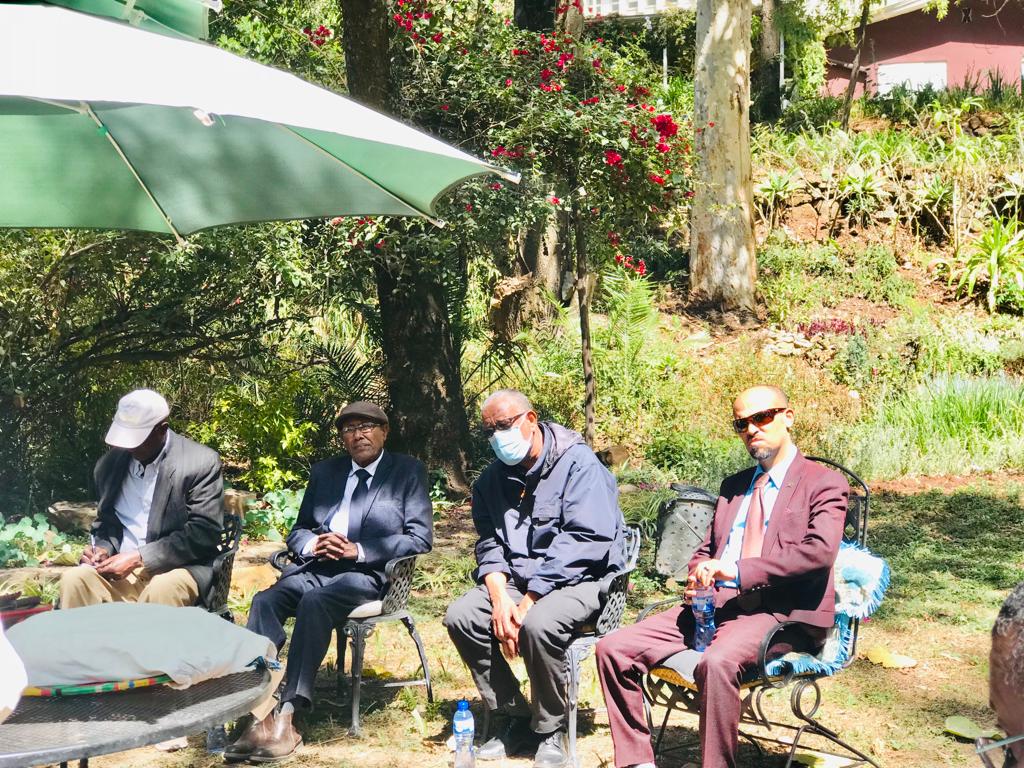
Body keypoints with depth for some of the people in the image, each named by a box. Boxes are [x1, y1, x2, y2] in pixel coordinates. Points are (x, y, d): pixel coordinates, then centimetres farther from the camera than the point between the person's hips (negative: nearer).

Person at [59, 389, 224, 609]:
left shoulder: (201, 463, -7)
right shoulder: (110, 463, 9)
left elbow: (203, 533, -12)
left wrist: (139, 558, -18)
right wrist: (103, 548, -3)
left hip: (176, 567, -4)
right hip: (121, 567, 4)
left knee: (161, 591, -38)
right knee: (74, 580, -25)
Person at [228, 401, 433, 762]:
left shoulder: (408, 472, 7)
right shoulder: (324, 471, 21)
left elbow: (420, 538, -2)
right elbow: (298, 530, 22)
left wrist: (358, 550, -12)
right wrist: (313, 544, -4)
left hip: (367, 574, -4)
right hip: (315, 568, 4)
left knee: (314, 603, -36)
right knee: (265, 601, -28)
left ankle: (286, 716, -36)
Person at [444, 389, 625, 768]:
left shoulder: (578, 463, -13)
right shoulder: (492, 479, 9)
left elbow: (582, 541, -21)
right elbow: (490, 544, 6)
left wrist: (528, 602, -24)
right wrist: (500, 598, -15)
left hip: (580, 578, -6)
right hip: (518, 579, 7)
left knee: (538, 623, -35)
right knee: (460, 616, -16)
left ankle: (550, 731, -10)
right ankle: (517, 720, -1)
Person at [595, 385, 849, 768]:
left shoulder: (824, 484, 2)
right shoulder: (733, 486, 24)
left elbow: (820, 551, -15)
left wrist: (737, 571, -21)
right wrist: (699, 577, 1)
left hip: (780, 612, -7)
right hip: (713, 605, 7)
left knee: (717, 662, -39)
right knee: (613, 649, -9)